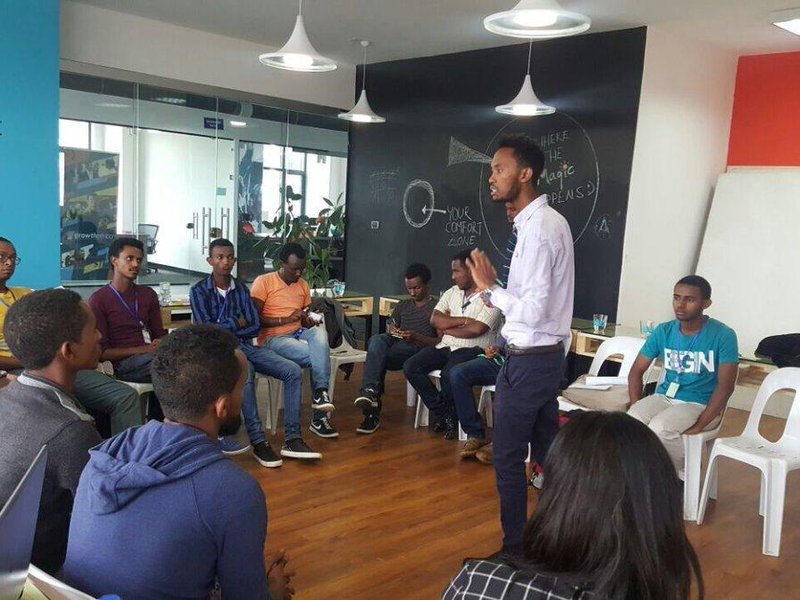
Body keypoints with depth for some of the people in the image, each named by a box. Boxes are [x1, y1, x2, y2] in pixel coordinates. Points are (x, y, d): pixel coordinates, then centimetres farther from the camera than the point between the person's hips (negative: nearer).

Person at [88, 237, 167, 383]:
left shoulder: (148, 294, 21)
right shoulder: (99, 300, 4)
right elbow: (102, 352, -2)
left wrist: (160, 344, -5)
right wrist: (144, 350, -14)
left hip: (151, 355, 5)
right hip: (123, 364, -5)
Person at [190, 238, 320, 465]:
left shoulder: (242, 289, 13)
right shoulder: (199, 291, 0)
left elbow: (255, 327, 5)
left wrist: (223, 329, -7)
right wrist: (237, 323, -1)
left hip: (246, 345, 5)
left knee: (293, 371, -15)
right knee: (245, 375, -38)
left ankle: (292, 440, -17)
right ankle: (258, 442, -30)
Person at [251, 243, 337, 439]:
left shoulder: (303, 285, 16)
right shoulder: (263, 282, -3)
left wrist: (310, 320, -1)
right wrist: (286, 319, -17)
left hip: (299, 333, 5)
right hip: (273, 338, -5)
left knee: (319, 332, -32)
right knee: (319, 356, -28)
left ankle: (321, 393, -32)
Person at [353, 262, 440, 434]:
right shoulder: (402, 306, 29)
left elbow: (441, 342, 1)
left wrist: (416, 336, -14)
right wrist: (393, 332, -2)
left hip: (419, 351, -4)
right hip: (395, 344, 4)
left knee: (376, 355, -32)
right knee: (377, 340, -33)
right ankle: (370, 391, -44)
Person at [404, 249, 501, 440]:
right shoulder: (452, 293, 15)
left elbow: (476, 330, -17)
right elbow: (434, 320, 3)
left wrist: (447, 329, -4)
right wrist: (463, 320, -9)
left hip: (473, 350, -7)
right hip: (446, 347, 7)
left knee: (449, 374, -36)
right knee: (410, 367, -14)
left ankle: (442, 414, -4)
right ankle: (445, 415, -7)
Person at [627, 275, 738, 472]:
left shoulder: (723, 335, -11)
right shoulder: (663, 331, 2)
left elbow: (725, 386, -15)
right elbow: (636, 371, 7)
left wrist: (699, 424, -22)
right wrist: (636, 407, -10)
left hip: (700, 404, -4)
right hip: (665, 396, 4)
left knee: (660, 427, -32)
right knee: (632, 420, -28)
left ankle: (682, 476, -4)